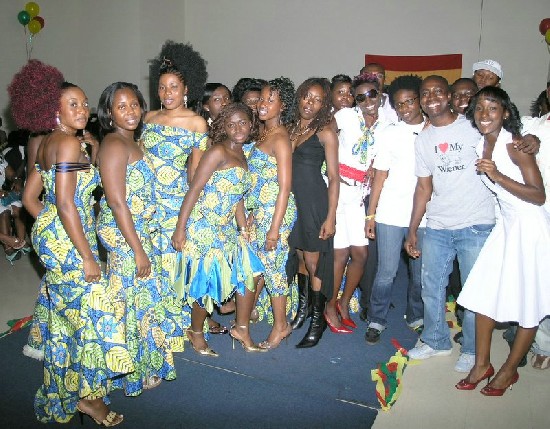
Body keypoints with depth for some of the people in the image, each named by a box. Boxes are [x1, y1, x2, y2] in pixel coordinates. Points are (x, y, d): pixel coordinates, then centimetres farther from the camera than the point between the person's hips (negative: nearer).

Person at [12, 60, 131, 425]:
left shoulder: (48, 143, 12)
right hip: (67, 241, -10)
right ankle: (90, 396, 16)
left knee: (64, 315, 19)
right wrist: (87, 256, -19)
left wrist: (48, 229, 20)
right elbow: (66, 204, -22)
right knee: (93, 312, 1)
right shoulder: (69, 142, -16)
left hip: (50, 236, 10)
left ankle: (61, 397, 35)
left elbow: (30, 197, 16)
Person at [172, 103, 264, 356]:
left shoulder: (242, 157, 13)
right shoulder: (217, 152, -12)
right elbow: (194, 190, -16)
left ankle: (241, 329, 24)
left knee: (251, 273, 8)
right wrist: (180, 228, -19)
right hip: (203, 227, -8)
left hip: (226, 230, 8)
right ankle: (196, 332, 25)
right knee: (206, 282, 0)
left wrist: (244, 229, 11)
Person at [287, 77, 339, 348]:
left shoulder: (325, 133, -4)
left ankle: (318, 318, 16)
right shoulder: (290, 129, 12)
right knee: (296, 257, 13)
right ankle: (302, 305, 33)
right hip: (291, 201, 5)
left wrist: (330, 217, -14)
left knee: (313, 262, 0)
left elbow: (334, 178, -7)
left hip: (315, 203, -5)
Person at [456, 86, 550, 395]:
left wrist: (498, 176, -27)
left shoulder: (514, 144, -17)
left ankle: (510, 370, 22)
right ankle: (482, 364, 22)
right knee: (484, 294, 7)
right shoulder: (481, 145, 4)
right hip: (506, 223, 7)